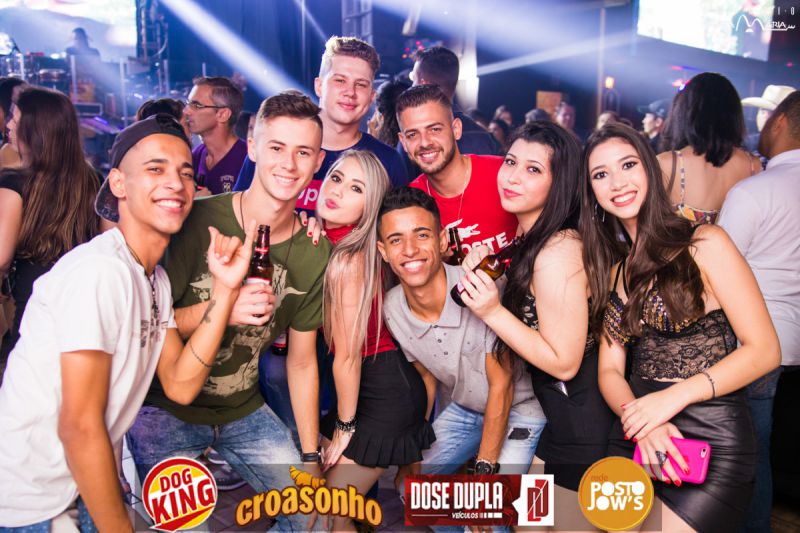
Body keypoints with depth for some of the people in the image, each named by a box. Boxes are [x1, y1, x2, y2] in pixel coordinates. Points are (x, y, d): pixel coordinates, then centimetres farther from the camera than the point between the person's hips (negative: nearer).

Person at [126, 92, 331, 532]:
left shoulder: (314, 256, -3)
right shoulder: (197, 221, -18)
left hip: (243, 410, 4)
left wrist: (311, 456, 5)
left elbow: (302, 362, 4)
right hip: (165, 407, -4)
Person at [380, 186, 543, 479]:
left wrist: (485, 468, -17)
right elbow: (427, 377, 4)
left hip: (518, 410, -5)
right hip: (462, 411, 5)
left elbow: (501, 385, -22)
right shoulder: (392, 309, -12)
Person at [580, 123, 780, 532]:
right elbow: (610, 370, 7)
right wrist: (640, 422, -13)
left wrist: (674, 396, -18)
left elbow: (764, 351, -9)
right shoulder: (612, 267, 10)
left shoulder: (704, 244, -6)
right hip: (634, 437, 5)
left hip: (712, 437, -4)